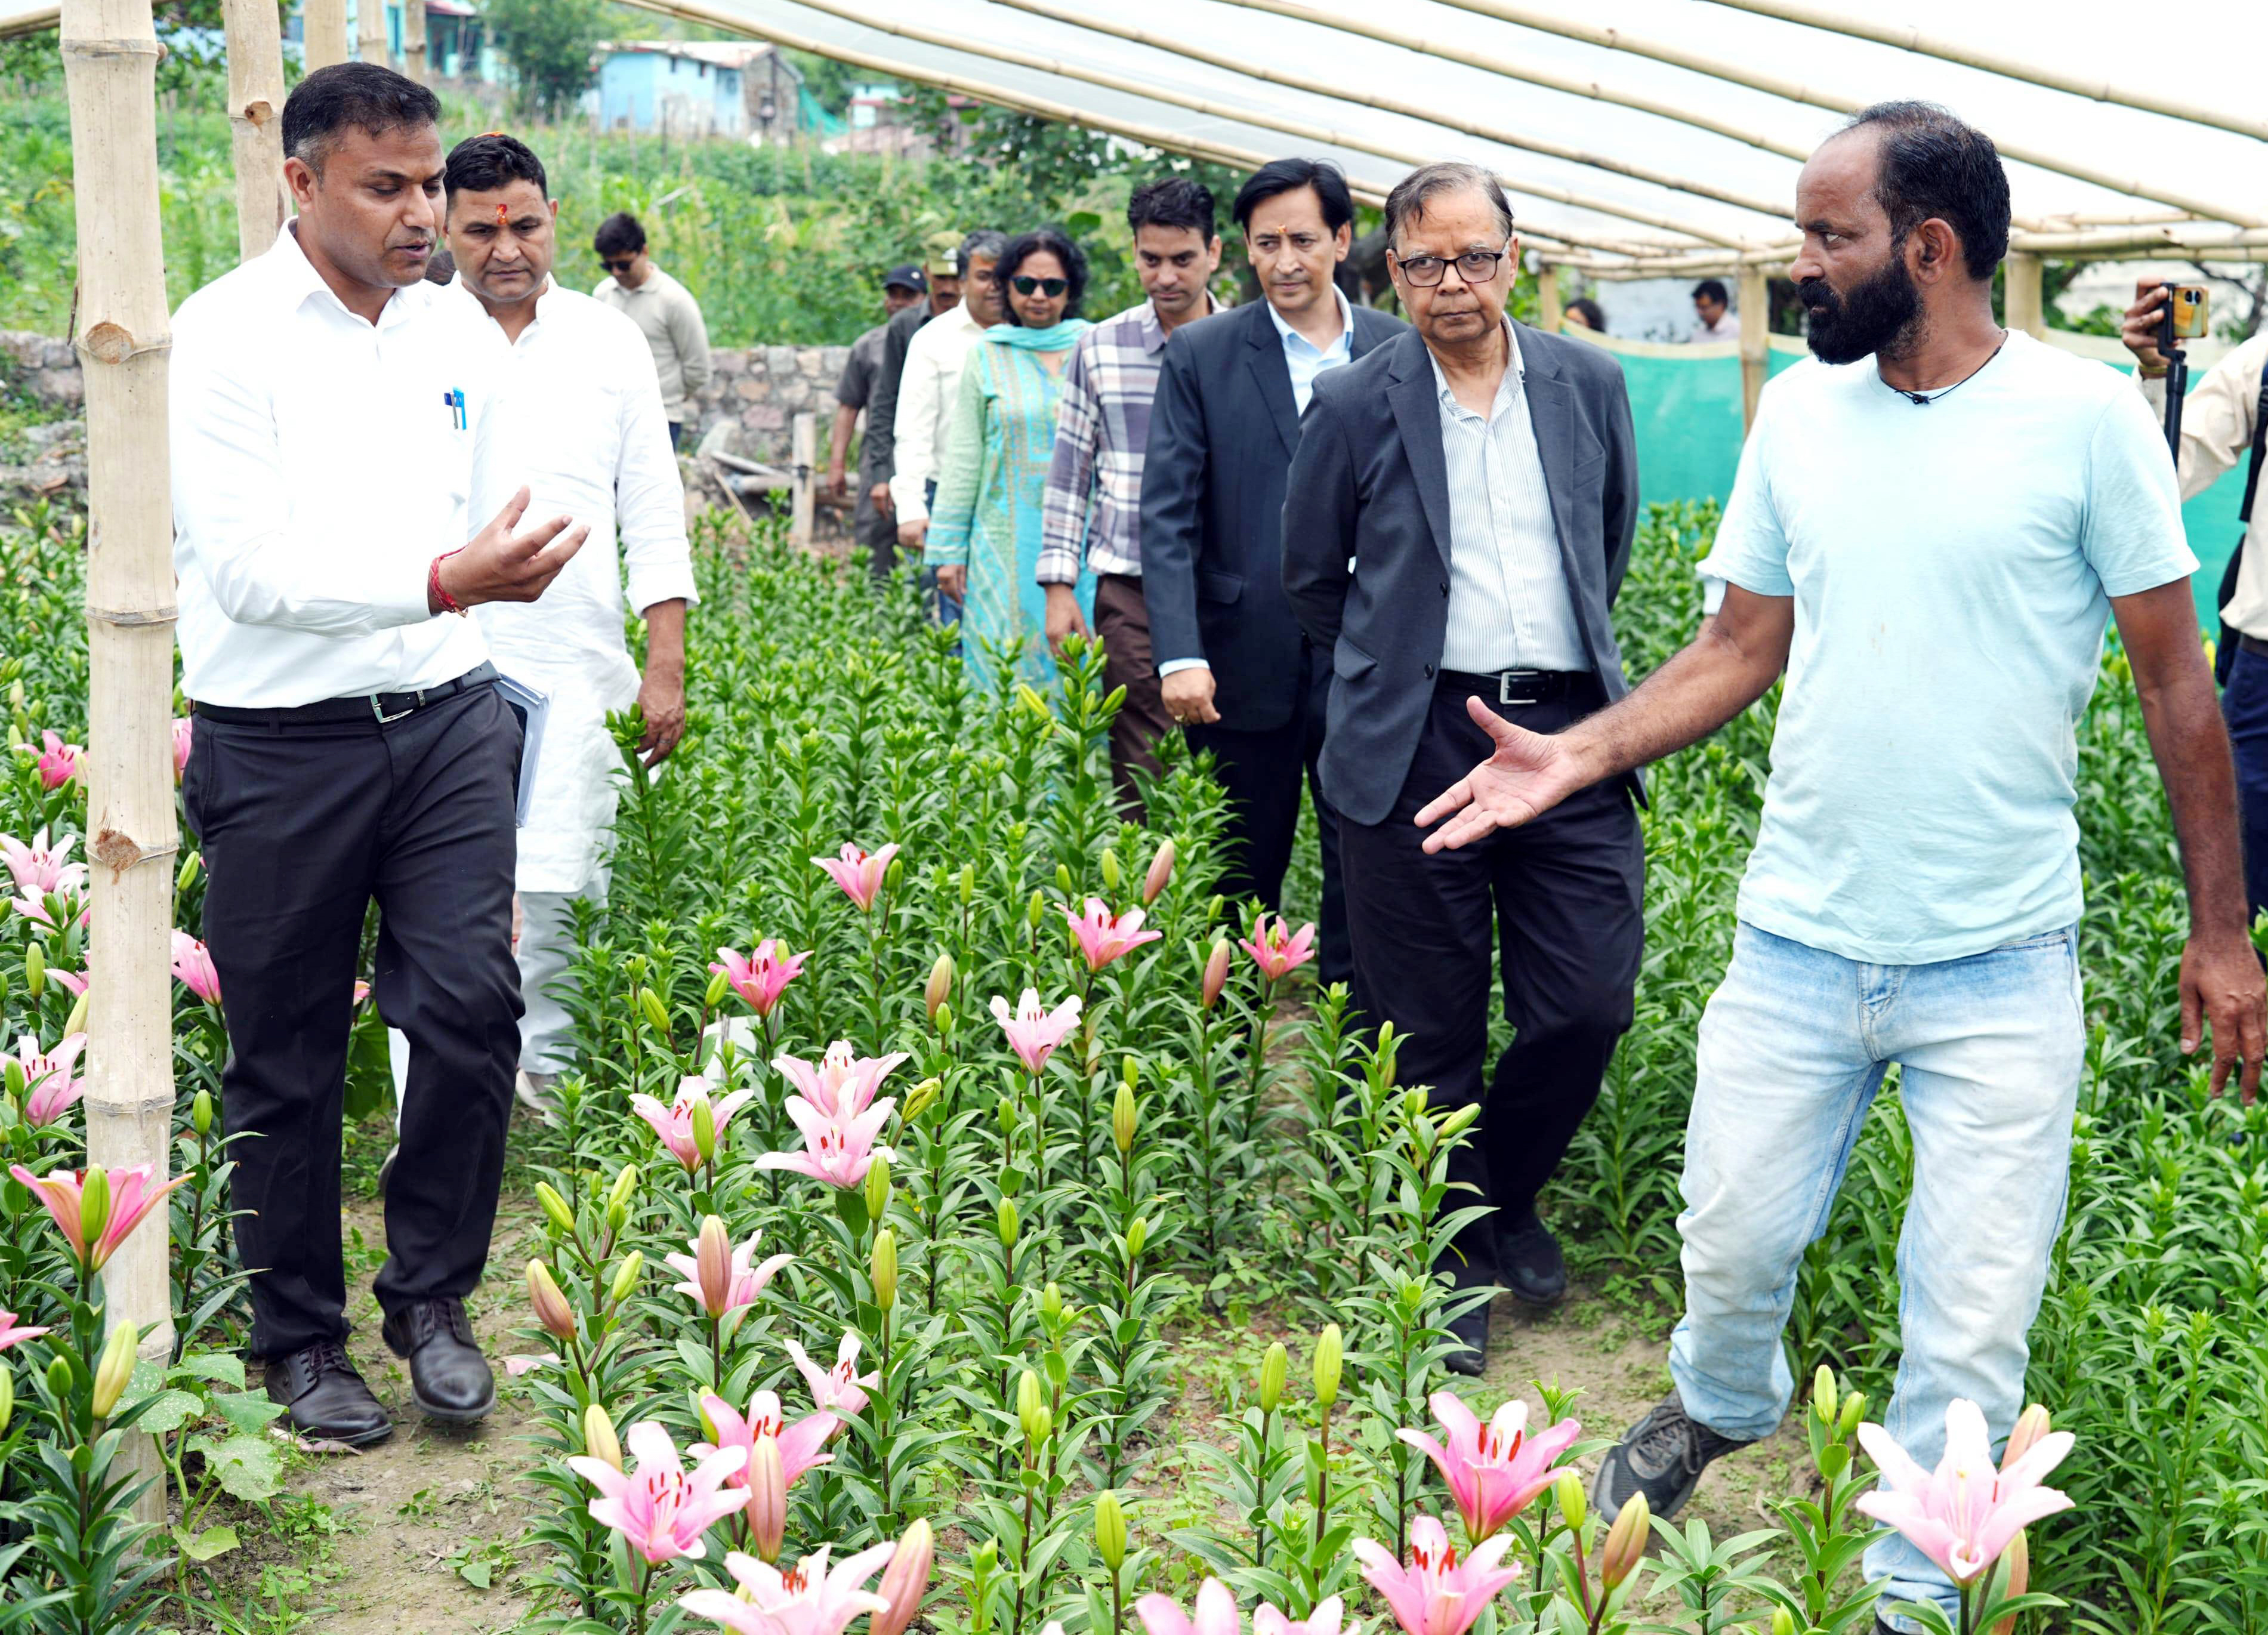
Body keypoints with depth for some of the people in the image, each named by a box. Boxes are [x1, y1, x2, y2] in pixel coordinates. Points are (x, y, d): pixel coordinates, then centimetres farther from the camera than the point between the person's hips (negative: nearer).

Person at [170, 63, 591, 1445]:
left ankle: (434, 1298, 18)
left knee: (475, 1005, -3)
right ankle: (302, 1341, 23)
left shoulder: (448, 326, 9)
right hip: (282, 747, -4)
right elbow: (248, 568, -19)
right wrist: (443, 582, -30)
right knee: (286, 1061, 6)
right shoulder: (225, 335, -11)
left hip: (446, 721, 5)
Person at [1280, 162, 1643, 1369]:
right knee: (1432, 1034, 5)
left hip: (1570, 733, 2)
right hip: (1414, 747, -2)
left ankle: (1509, 1195, 28)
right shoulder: (1355, 407, 0)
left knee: (1588, 1005, 0)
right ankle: (1453, 1253, 23)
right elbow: (1308, 577, 12)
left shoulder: (1589, 386, 7)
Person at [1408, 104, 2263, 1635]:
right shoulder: (1800, 410, 4)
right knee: (1733, 1236, 13)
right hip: (1798, 938, 3)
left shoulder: (2088, 416, -7)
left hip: (2000, 965, -3)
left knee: (1972, 1323, 3)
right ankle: (1723, 1403, 46)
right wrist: (1575, 755, -4)